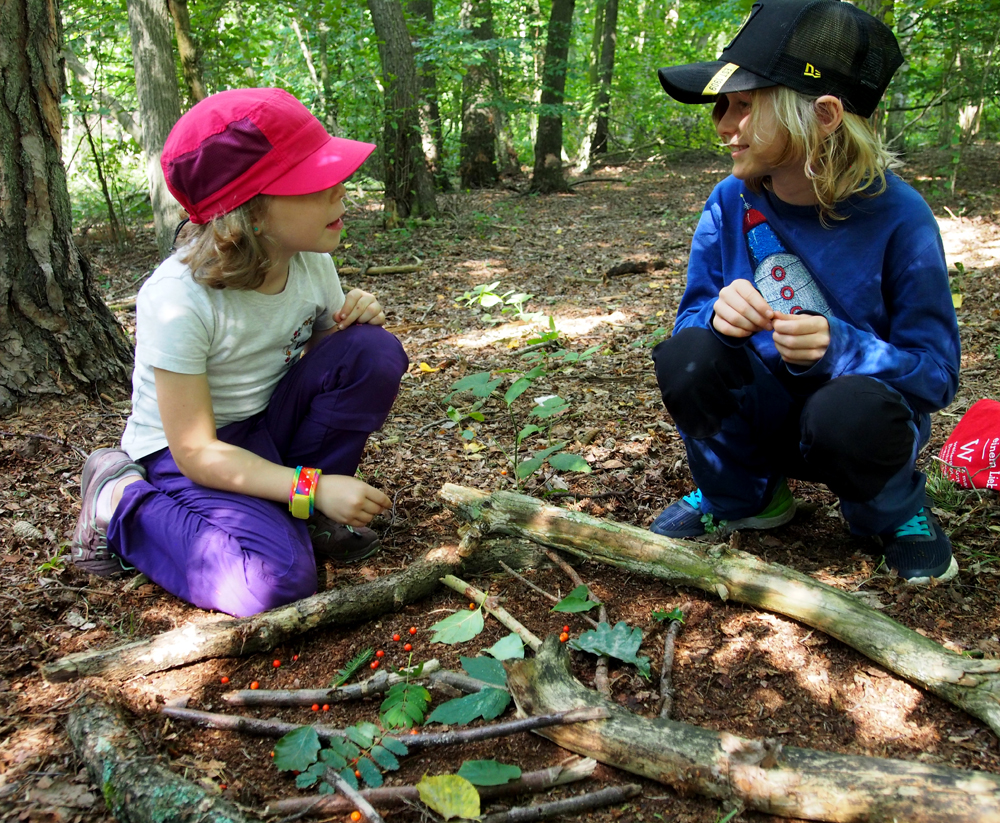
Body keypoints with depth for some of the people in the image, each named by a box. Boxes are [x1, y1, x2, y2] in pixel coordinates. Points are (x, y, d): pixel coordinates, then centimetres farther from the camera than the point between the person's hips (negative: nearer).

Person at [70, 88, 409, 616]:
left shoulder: (312, 262, -9)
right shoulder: (177, 299, -28)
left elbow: (329, 359, 7)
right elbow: (197, 452, -25)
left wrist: (356, 316, -17)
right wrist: (313, 488, -32)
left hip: (270, 425, 6)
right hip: (184, 454, -5)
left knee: (374, 350, -19)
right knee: (275, 580, -30)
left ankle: (303, 516, -2)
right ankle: (120, 499, -2)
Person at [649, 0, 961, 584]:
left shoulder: (897, 217, -19)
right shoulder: (731, 203, -9)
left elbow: (937, 374, -16)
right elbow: (691, 313, -2)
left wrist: (838, 346, -35)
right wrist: (717, 314, -28)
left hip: (861, 418, -2)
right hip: (763, 414, 3)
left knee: (850, 411, -37)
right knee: (686, 355, -26)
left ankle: (897, 511, 2)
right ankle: (740, 498, 4)